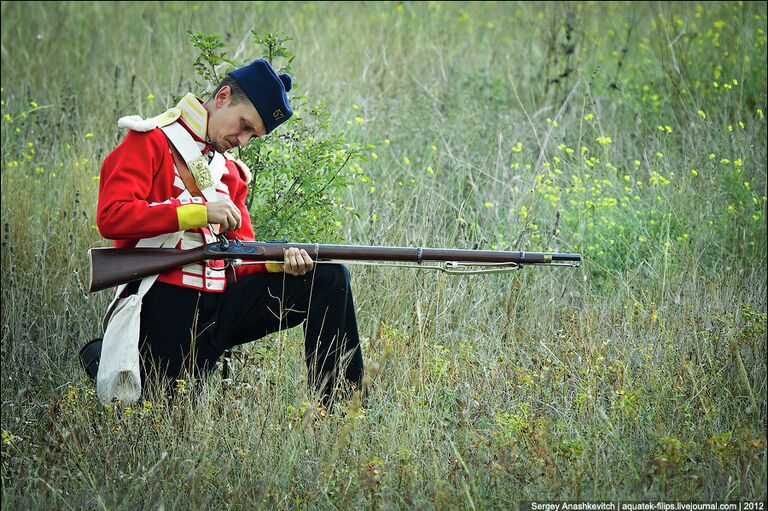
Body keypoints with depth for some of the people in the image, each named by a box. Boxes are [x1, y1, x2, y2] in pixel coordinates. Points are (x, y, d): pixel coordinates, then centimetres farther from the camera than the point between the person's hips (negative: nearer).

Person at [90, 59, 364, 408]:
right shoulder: (148, 142, -1)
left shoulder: (228, 171, 21)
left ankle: (338, 407, -5)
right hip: (167, 307, -7)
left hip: (222, 302, 7)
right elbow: (111, 217, -17)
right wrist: (200, 212, -18)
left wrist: (278, 259, -8)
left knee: (329, 278, -4)